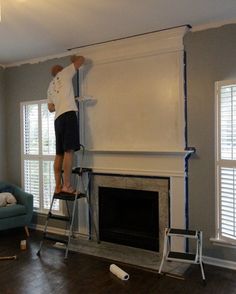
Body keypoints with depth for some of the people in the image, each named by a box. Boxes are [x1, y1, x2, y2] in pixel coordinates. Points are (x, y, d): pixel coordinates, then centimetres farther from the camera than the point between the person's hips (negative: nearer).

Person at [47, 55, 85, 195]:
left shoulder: (51, 86, 29)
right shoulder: (64, 73, 13)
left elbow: (51, 108, 29)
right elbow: (82, 59, 15)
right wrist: (74, 58, 34)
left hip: (58, 118, 7)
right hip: (68, 115, -7)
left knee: (60, 153, 5)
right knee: (69, 150, -13)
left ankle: (58, 186, 5)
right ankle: (67, 185, -18)